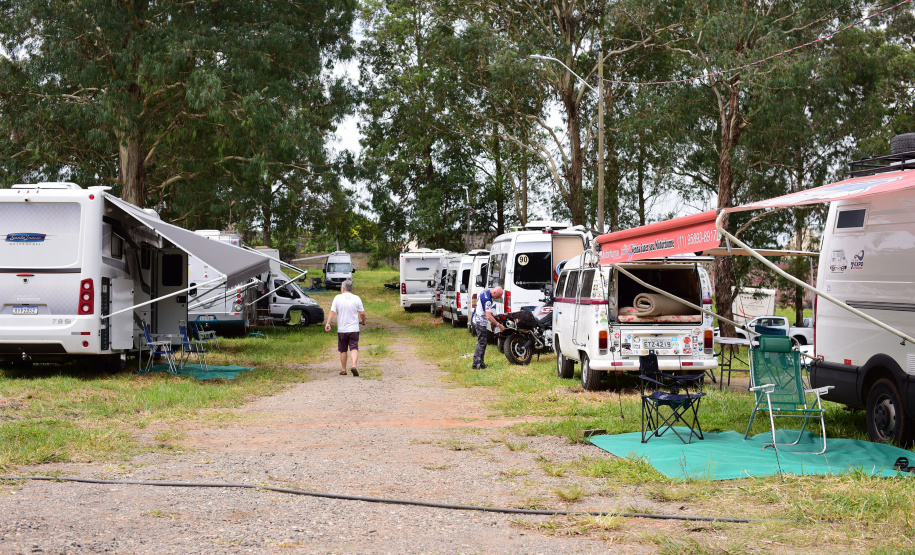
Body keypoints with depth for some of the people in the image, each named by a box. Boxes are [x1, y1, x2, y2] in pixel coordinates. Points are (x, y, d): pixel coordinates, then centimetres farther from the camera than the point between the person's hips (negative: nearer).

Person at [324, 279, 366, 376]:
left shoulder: (338, 298, -2)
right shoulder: (356, 299, -1)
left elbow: (332, 312, -6)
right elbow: (362, 313, 1)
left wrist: (328, 323, -2)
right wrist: (363, 321, 19)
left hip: (341, 329, 1)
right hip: (354, 329, 0)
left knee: (343, 350, 11)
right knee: (354, 348, -3)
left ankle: (344, 370, 16)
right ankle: (354, 366, -24)